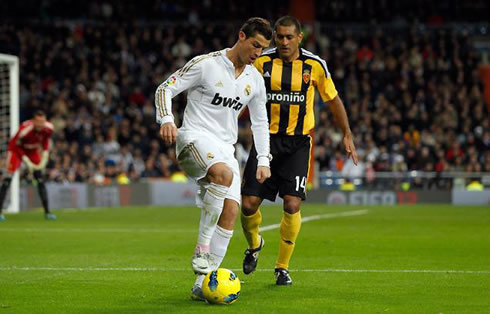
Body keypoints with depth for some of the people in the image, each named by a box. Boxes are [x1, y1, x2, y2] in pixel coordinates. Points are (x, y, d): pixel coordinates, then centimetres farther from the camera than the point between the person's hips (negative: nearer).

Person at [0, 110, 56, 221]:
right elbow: (17, 147, -22)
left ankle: (47, 212, 5)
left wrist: (43, 160, -10)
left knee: (40, 179, 0)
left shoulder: (48, 128, -22)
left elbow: (45, 144, -2)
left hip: (33, 150, 5)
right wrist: (28, 163, -24)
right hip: (17, 149, -5)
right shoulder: (25, 130, -37)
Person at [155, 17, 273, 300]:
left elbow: (260, 122, 22)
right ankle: (202, 247, -27)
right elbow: (165, 89, -5)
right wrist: (167, 120, -23)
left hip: (225, 148, 7)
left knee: (231, 210, -11)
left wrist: (263, 160, 13)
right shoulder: (205, 64, -6)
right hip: (195, 137, -7)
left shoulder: (255, 80, 12)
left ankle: (203, 284, -6)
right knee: (224, 173, -38)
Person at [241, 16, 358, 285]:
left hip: (298, 143, -1)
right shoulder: (262, 62, -2)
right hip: (266, 139, 1)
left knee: (292, 205, -13)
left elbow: (333, 99, 10)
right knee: (249, 203, -5)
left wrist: (347, 135, 8)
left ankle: (283, 267, 5)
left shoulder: (315, 65, -2)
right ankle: (254, 244, 29)